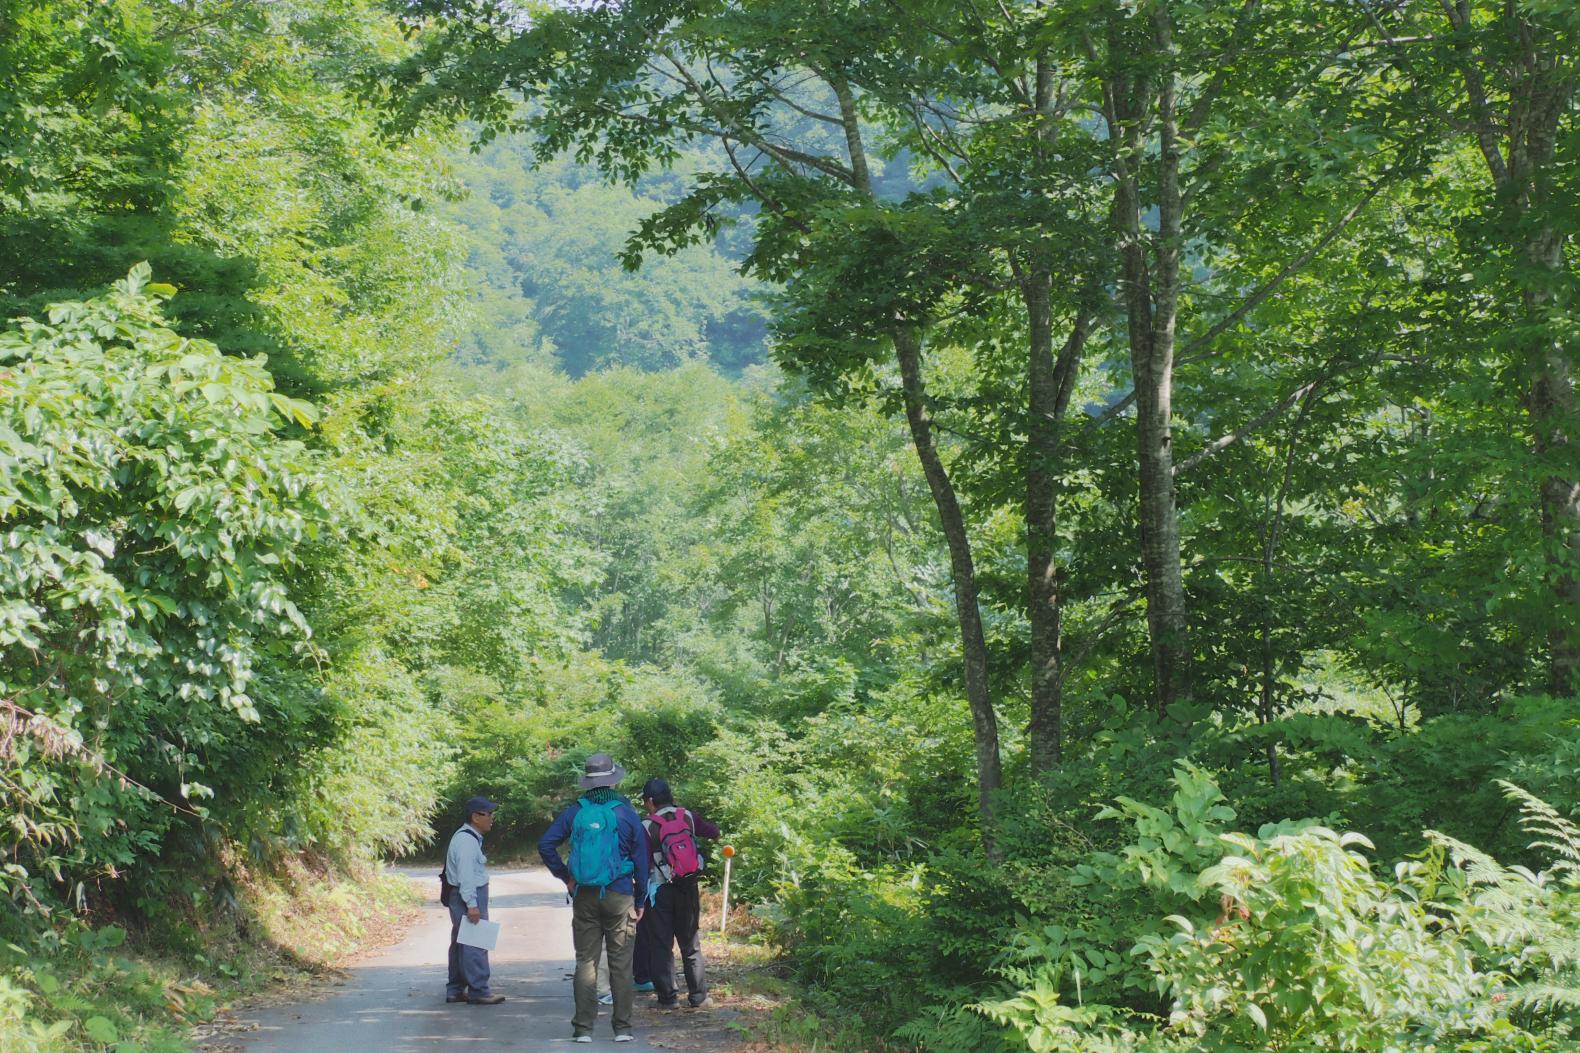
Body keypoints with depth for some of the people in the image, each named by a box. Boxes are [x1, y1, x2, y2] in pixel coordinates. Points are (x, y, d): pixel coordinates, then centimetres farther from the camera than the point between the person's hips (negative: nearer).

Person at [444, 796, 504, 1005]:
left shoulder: (470, 838, 16)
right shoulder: (467, 840, -17)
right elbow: (466, 875, -23)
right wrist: (472, 905, -24)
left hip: (466, 896, 11)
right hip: (468, 896, -11)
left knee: (461, 943, 14)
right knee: (475, 944, -8)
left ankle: (455, 990, 20)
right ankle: (478, 991, -6)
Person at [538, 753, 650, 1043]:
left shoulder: (575, 813, 1)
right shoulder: (626, 813, -3)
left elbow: (545, 845, -3)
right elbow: (641, 859, -1)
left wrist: (565, 877, 5)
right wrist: (640, 901, 7)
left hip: (584, 897, 2)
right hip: (619, 897, -1)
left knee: (586, 962, 7)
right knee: (621, 964, 4)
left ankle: (583, 1027, 7)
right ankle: (623, 1027, 6)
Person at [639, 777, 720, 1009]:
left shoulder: (649, 826, -12)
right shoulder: (688, 816, -1)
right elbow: (714, 833, 8)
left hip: (661, 891, -3)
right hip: (688, 888, 3)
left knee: (661, 945, 6)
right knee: (691, 944, 12)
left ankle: (668, 996, 4)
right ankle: (698, 995, 13)